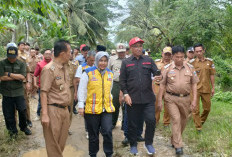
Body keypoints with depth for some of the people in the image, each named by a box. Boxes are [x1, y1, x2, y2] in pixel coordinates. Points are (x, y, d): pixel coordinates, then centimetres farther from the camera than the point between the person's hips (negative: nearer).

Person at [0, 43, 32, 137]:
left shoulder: (21, 64, 1)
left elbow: (23, 77, -11)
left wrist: (9, 74, -12)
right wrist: (17, 77, -8)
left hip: (18, 92, 0)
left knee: (22, 110, 1)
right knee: (8, 113, 6)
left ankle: (23, 127, 25)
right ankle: (13, 130, 24)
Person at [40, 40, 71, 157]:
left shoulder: (64, 67, 12)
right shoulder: (49, 69, -13)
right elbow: (43, 93, -17)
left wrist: (67, 108, 15)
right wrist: (44, 114, -21)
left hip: (65, 109, 8)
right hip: (53, 110, -7)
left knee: (62, 142, 16)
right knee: (53, 144, 3)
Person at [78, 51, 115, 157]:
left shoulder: (110, 73, 10)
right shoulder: (88, 73, -5)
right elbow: (82, 90, -5)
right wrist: (81, 106, -8)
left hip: (107, 109, 3)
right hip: (92, 109, -3)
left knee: (107, 132, -6)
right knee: (93, 135, 10)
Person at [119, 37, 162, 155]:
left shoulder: (149, 60, 10)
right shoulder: (126, 62, 6)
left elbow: (156, 73, 5)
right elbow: (122, 80, 5)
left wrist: (157, 77, -18)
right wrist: (125, 94, -5)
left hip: (148, 98, 1)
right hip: (132, 99, 0)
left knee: (151, 120, -4)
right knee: (132, 123, 8)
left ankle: (148, 143, 19)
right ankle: (133, 145, 27)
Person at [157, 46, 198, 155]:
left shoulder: (190, 68, 3)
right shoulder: (167, 68, -1)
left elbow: (194, 84, 6)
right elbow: (162, 85, 2)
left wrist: (194, 99, 0)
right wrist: (159, 100, 0)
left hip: (185, 98, 3)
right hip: (171, 98, -3)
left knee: (183, 121, 13)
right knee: (176, 120, -10)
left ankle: (174, 141, 34)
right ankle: (178, 146, -2)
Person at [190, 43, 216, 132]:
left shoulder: (209, 61, 4)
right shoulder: (192, 62, -4)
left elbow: (212, 75, 9)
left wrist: (213, 88, 8)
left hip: (206, 88, 3)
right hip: (195, 89, -3)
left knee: (207, 108, 13)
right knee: (195, 109, 0)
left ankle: (201, 121, 37)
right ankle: (198, 127, 12)